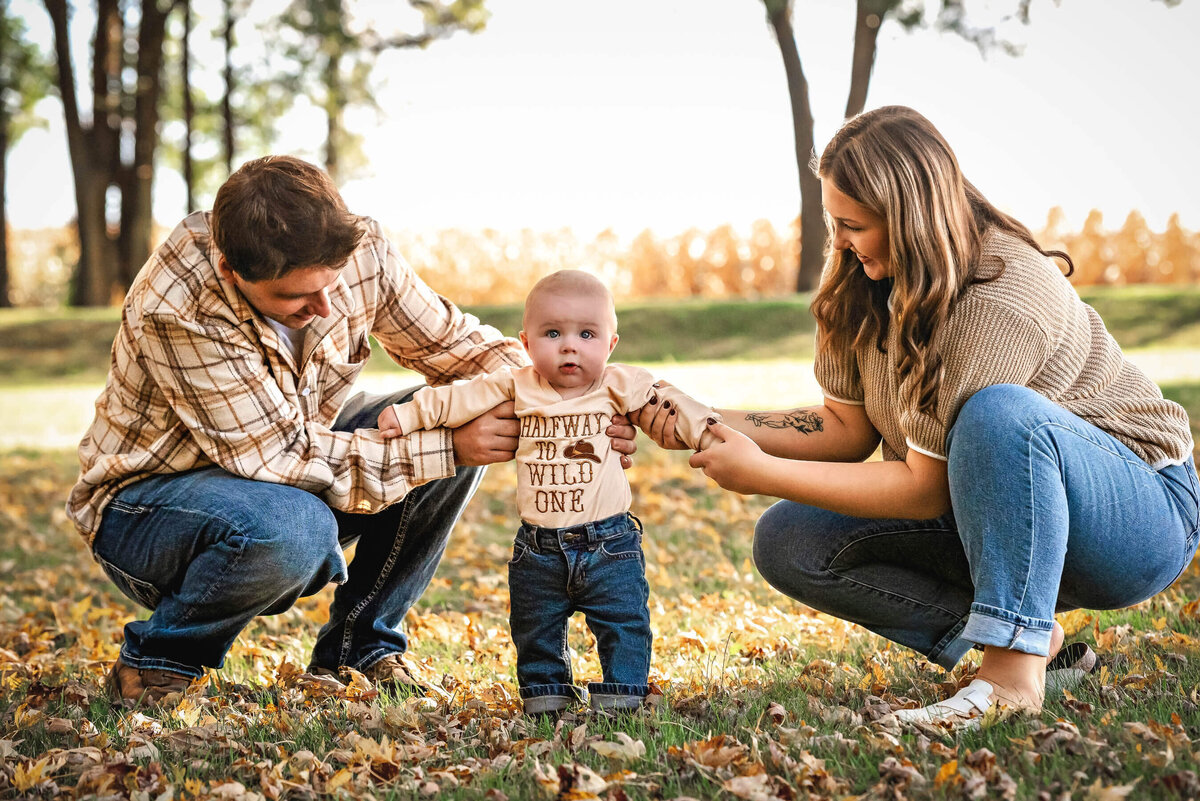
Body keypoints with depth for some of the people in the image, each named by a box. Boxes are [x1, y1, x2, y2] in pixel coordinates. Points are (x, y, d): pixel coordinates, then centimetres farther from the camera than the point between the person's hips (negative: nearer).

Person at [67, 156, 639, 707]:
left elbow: (451, 342, -3)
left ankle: (358, 646, 0)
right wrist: (448, 448, -33)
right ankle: (153, 663, -10)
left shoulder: (359, 250, -17)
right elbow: (285, 456, -32)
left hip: (276, 465, 6)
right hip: (148, 497, -6)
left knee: (457, 421, -13)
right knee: (293, 527, -40)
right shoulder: (176, 309, -34)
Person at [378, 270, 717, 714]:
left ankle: (622, 691, 13)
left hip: (608, 543, -2)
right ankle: (546, 691, 27)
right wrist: (406, 415, -2)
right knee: (536, 627, 12)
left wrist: (708, 433, -14)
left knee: (623, 621, -1)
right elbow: (458, 399, 3)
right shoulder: (516, 386, 1)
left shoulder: (619, 386, -3)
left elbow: (671, 406, -1)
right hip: (538, 548, 2)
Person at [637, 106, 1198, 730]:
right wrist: (707, 424, -11)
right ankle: (1032, 640, -9)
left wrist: (760, 473, -21)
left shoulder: (1002, 301, -28)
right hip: (992, 518, 8)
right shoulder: (868, 287, -3)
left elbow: (925, 489, -25)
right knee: (788, 542, -8)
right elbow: (847, 427, 1)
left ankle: (1014, 675, -32)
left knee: (996, 412, -39)